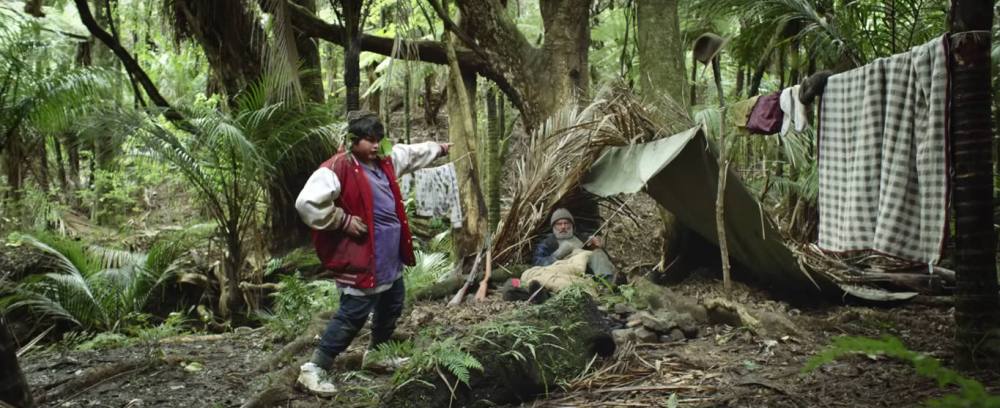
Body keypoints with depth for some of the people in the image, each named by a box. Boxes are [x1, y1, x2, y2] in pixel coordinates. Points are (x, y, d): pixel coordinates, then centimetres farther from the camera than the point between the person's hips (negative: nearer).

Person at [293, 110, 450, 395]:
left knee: (392, 307, 23)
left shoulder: (384, 162, 7)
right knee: (353, 316, -7)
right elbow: (307, 203, -28)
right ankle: (314, 369, 3)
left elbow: (412, 154, 27)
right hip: (360, 260, -9)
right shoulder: (337, 168, -20)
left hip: (390, 257, 9)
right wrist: (344, 221, -24)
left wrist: (439, 149, 39)